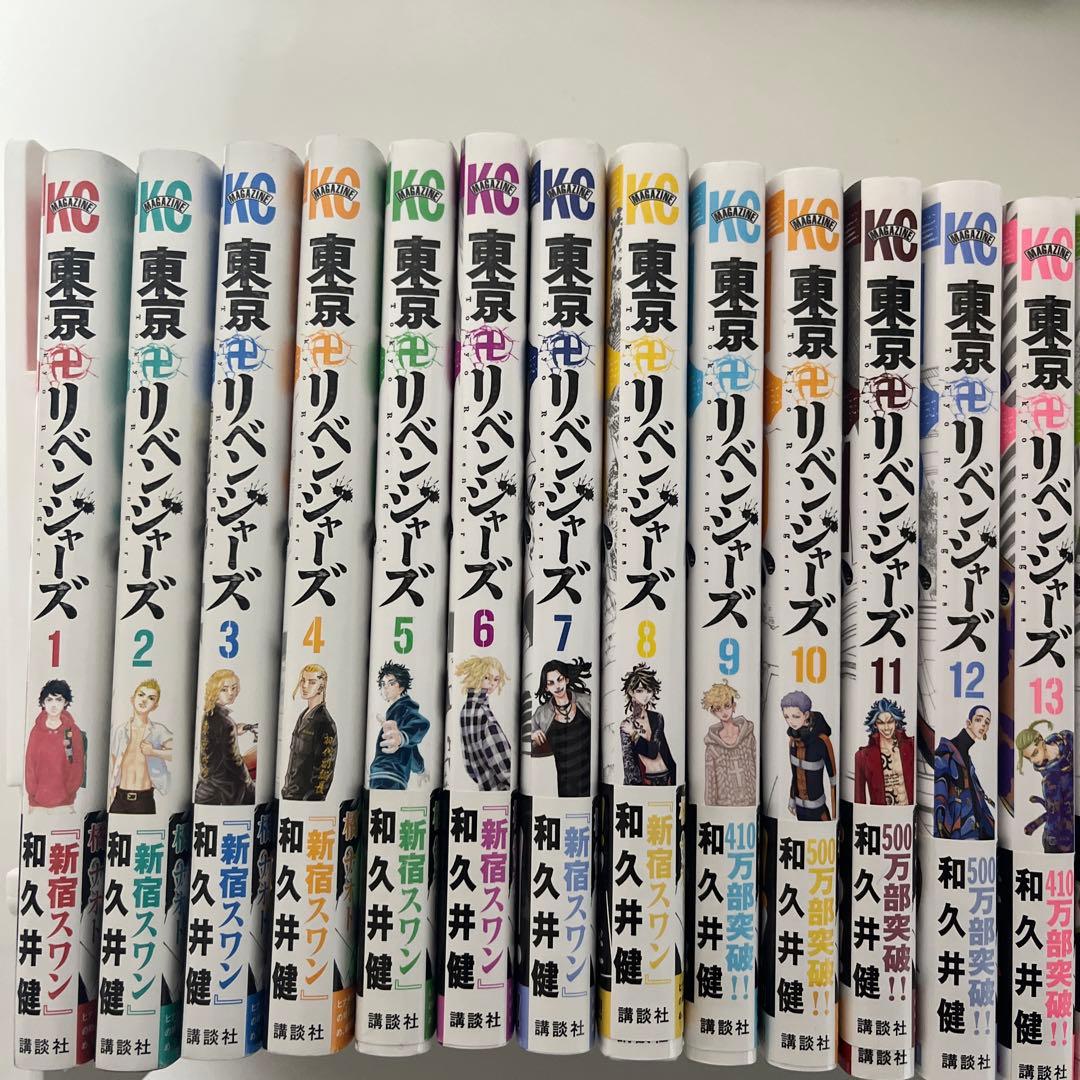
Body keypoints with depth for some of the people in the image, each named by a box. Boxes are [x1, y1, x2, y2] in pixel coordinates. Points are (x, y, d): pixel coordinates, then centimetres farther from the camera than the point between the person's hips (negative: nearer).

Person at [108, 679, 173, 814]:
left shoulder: (158, 731, 1)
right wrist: (109, 799, 7)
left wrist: (154, 752, -13)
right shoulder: (119, 730, 4)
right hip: (120, 799, 1)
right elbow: (111, 767, 9)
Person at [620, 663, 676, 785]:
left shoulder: (658, 718, -1)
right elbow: (628, 762, -10)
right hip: (645, 779, -3)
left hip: (667, 776, 3)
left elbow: (653, 753, -7)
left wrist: (636, 734, -12)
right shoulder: (626, 724, -8)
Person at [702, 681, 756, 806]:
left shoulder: (748, 735, 0)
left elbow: (757, 767, 5)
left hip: (750, 801, 1)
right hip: (724, 803, -1)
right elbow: (710, 782, 1)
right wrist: (710, 805, -1)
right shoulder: (712, 745, -3)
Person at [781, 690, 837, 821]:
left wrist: (835, 815, -14)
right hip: (800, 806, 6)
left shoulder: (822, 741, -26)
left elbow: (833, 778, -18)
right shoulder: (793, 737, -7)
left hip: (817, 810, -6)